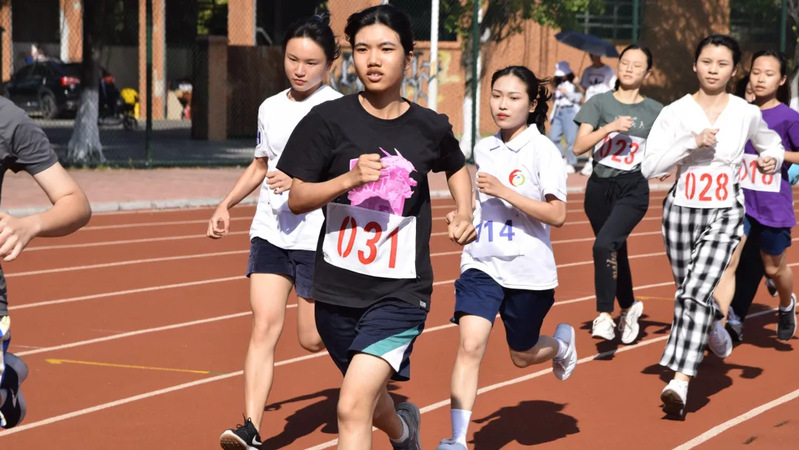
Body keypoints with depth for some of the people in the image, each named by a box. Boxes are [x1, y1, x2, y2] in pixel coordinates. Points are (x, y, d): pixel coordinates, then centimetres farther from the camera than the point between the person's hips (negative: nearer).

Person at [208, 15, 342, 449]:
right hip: (270, 232, 4)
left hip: (318, 237, -4)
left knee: (314, 339, 5)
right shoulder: (270, 108, 10)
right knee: (264, 325, -10)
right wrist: (226, 205, 17)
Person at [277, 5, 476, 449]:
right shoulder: (329, 120, -5)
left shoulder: (431, 127, 1)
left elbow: (457, 167, 23)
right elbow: (297, 198, -6)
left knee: (353, 408, -20)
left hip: (401, 292, -2)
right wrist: (350, 179, -21)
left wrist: (465, 215, 7)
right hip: (337, 290, 2)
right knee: (370, 399, 23)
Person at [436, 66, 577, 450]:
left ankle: (562, 341, 50)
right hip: (481, 264, 3)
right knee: (470, 345, -16)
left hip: (528, 271, -3)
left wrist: (504, 191, -24)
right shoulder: (483, 149, 6)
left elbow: (557, 216, -19)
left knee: (522, 355, 15)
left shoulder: (543, 151, -11)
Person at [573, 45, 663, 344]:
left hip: (633, 189, -2)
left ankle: (604, 315, -19)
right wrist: (610, 127, -19)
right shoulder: (600, 103, 1)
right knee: (616, 253, 14)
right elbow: (579, 147, -8)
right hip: (599, 187, 2)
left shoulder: (655, 111, 3)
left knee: (605, 244, -25)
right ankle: (628, 308, 39)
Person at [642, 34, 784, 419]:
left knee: (696, 291, -19)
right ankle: (716, 322, 51)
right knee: (689, 291, 15)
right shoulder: (675, 112, -4)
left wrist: (772, 158, -2)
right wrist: (690, 142, -21)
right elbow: (649, 167, -11)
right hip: (681, 210, 2)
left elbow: (771, 142, 21)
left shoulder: (746, 113, 0)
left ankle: (679, 382, -23)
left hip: (725, 214, -2)